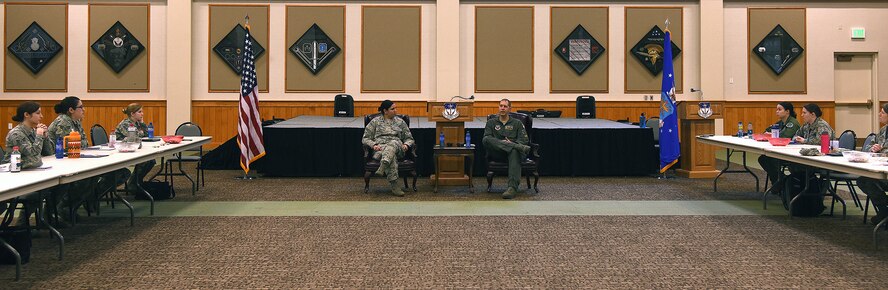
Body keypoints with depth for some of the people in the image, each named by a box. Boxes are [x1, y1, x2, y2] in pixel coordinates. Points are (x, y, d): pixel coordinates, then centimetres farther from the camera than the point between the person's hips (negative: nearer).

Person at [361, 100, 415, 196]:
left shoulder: (400, 122, 20)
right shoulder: (375, 122, 15)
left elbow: (409, 138, 21)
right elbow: (365, 138, 12)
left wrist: (406, 144, -3)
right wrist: (374, 145, -9)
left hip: (396, 146, 1)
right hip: (380, 147, -1)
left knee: (393, 143, -40)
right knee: (392, 157, -40)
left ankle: (382, 167, -63)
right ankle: (395, 185, -48)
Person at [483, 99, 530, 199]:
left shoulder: (517, 123, 22)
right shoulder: (491, 122, 23)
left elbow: (524, 139, 9)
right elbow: (487, 137, 6)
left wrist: (511, 143, -11)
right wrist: (501, 142, -12)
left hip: (513, 149, -1)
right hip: (497, 153, 1)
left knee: (515, 152, -41)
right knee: (486, 140, -32)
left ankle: (513, 187, -55)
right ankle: (520, 147, -42)